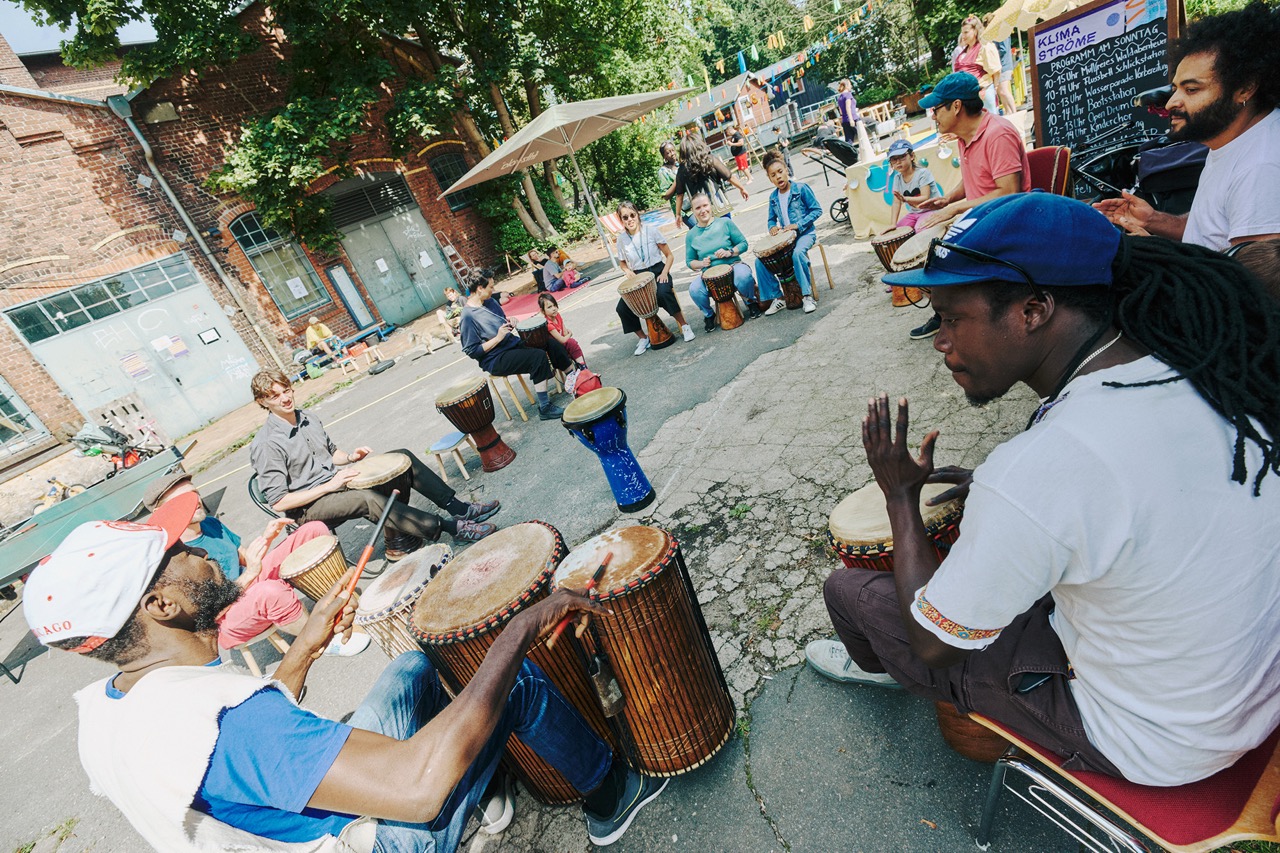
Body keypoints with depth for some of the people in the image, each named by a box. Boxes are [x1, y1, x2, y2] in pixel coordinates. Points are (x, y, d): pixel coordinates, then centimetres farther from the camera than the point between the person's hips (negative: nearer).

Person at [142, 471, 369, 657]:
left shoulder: (209, 524, -1)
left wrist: (266, 538, -9)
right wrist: (250, 574, -34)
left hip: (250, 585, 8)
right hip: (226, 625, -8)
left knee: (314, 529, 0)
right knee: (271, 590, -44)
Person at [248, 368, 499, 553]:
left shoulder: (308, 417, 7)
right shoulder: (265, 445, -16)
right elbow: (278, 502, -17)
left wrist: (349, 457, -2)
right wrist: (329, 486, -22)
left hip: (335, 480, 7)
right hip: (309, 507, -7)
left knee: (402, 458, -8)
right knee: (366, 499, -37)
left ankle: (458, 508, -12)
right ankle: (451, 527, -34)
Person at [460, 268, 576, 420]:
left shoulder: (490, 301, 5)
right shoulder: (468, 316, -18)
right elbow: (472, 351, -18)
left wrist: (511, 324, -2)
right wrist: (498, 338, -23)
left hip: (513, 342, 8)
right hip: (496, 360, -8)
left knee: (552, 343, -2)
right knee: (538, 356, -27)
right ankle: (545, 408, -22)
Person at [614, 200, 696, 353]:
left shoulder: (651, 231, -7)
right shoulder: (622, 239, -2)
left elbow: (669, 256, -1)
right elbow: (622, 263, 14)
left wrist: (664, 273, -17)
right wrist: (631, 274, -7)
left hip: (658, 272, -3)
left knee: (663, 293, -37)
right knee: (621, 308, -18)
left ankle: (684, 325, -15)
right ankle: (643, 338, 3)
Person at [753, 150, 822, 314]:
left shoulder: (801, 188, -6)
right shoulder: (773, 197, 8)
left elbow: (817, 210, -7)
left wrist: (798, 225, -18)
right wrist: (772, 227, -4)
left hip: (805, 233, -5)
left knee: (797, 253, -39)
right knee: (760, 261, -14)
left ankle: (807, 295, -25)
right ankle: (777, 297, -4)